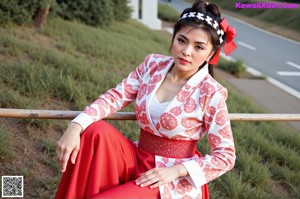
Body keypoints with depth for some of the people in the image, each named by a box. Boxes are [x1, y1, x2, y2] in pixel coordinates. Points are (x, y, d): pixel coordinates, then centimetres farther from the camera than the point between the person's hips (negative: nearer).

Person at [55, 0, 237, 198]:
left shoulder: (211, 94, -14)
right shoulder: (153, 65, -2)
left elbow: (226, 156, -11)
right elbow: (115, 97, -8)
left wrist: (175, 170, -21)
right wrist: (75, 127, -24)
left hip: (175, 181, -4)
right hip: (139, 160, 5)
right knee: (97, 131, -24)